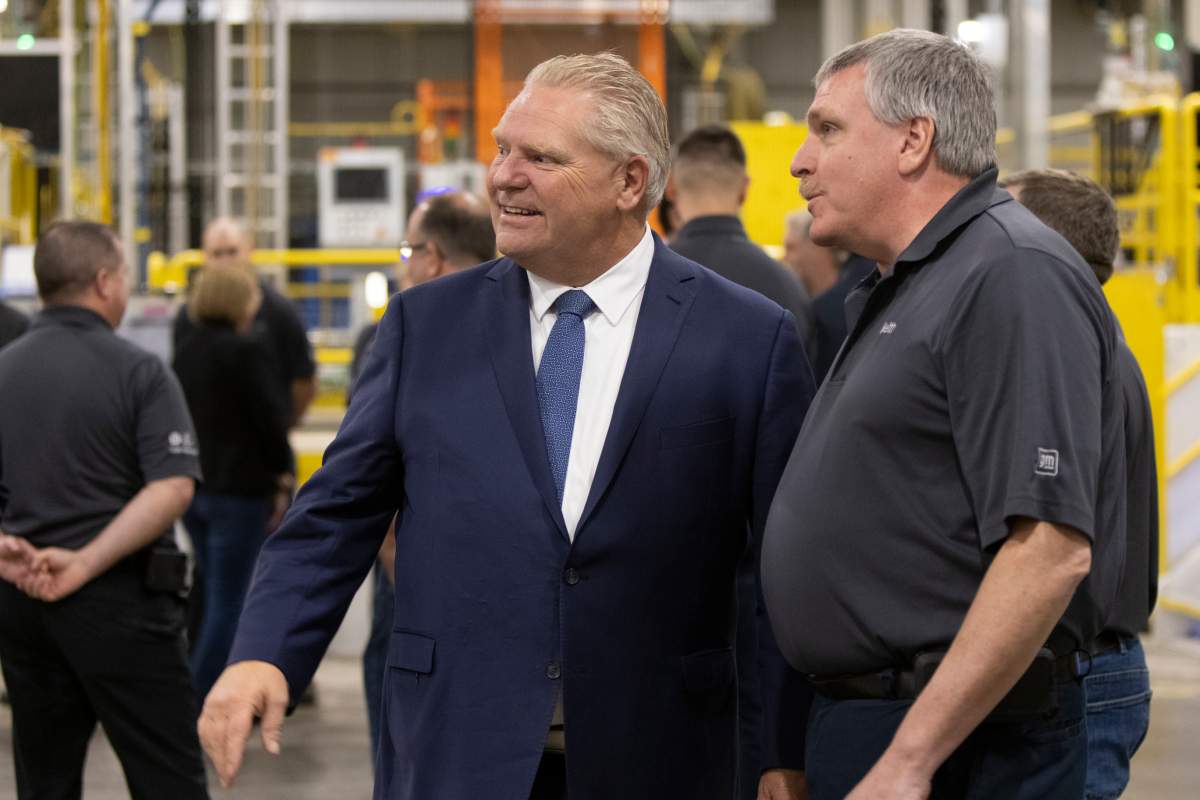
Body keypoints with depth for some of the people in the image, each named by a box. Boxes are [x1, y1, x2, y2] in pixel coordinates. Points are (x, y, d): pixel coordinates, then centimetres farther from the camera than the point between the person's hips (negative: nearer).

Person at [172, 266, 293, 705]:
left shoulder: (184, 353, 9)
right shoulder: (244, 351, -14)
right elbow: (269, 417, -14)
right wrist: (282, 468, 0)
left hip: (193, 485, 8)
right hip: (238, 488, -7)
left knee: (218, 598, 19)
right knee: (227, 603, -2)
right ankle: (200, 705, -6)